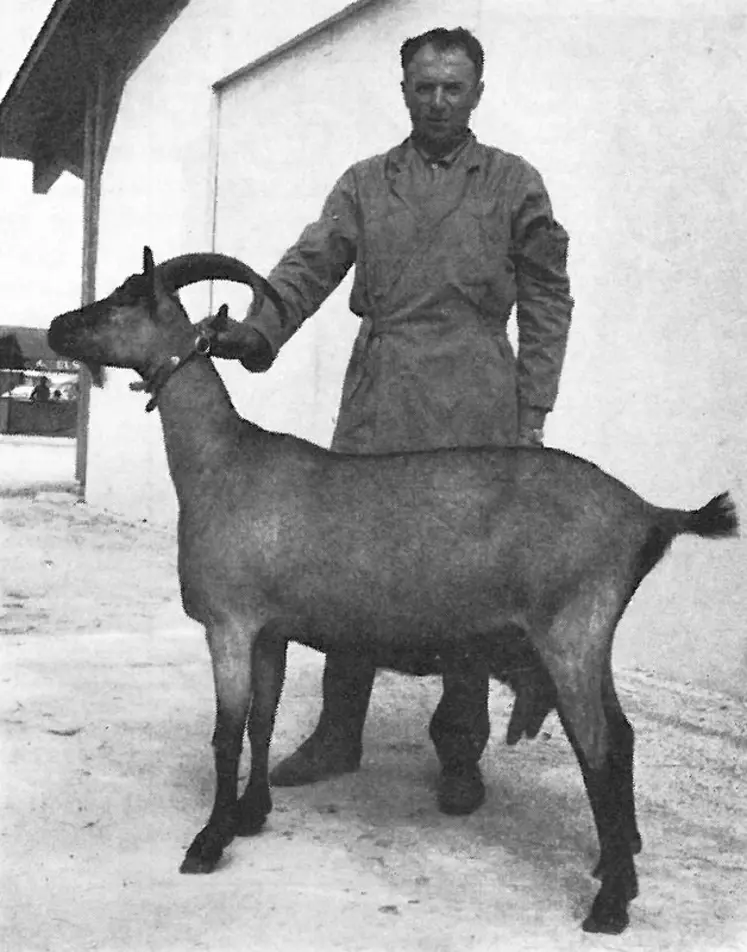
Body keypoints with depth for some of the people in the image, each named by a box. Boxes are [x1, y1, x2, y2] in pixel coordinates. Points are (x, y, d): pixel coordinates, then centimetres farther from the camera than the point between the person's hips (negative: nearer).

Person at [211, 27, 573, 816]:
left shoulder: (513, 183, 10)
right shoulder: (365, 183, 15)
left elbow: (547, 300, 8)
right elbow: (311, 264, 3)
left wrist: (532, 412, 0)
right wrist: (258, 329, -16)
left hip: (472, 410, -2)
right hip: (374, 406, 3)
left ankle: (461, 755, 13)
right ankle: (338, 735, 17)